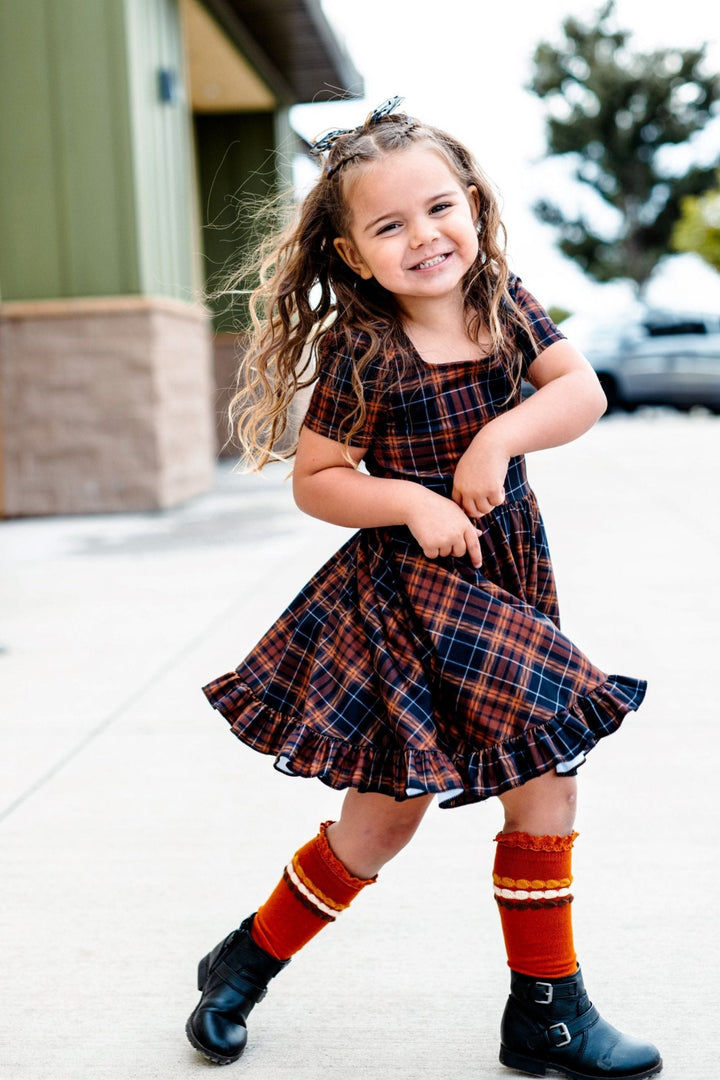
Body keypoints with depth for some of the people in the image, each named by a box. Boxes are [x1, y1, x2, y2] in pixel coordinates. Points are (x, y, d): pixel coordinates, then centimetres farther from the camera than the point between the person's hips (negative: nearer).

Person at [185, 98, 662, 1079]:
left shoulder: (504, 302, 1)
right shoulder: (363, 353, -14)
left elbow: (584, 393, -7)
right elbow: (314, 480, -9)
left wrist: (499, 436, -21)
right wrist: (409, 502, -22)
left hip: (507, 578, 6)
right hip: (409, 592, -5)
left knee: (546, 781, 7)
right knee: (387, 810, 2)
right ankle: (247, 961, 27)